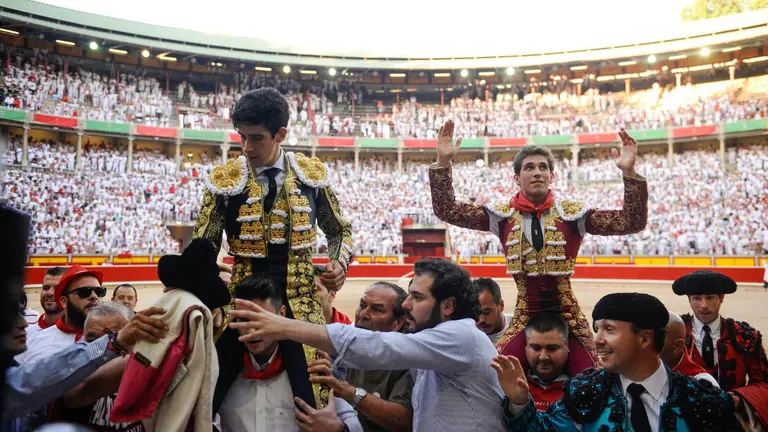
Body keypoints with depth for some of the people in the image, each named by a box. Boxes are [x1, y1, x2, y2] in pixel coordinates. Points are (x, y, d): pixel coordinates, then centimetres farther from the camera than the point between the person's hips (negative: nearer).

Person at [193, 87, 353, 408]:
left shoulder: (311, 174, 2)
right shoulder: (224, 180, -2)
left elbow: (340, 230, 13)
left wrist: (339, 263, -5)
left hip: (301, 301, 1)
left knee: (314, 399, 1)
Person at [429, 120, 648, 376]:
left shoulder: (571, 213, -3)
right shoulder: (504, 215, -1)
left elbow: (632, 222, -9)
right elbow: (446, 210, -5)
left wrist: (629, 172, -22)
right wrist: (443, 162, -15)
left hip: (567, 314, 0)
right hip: (525, 316, 0)